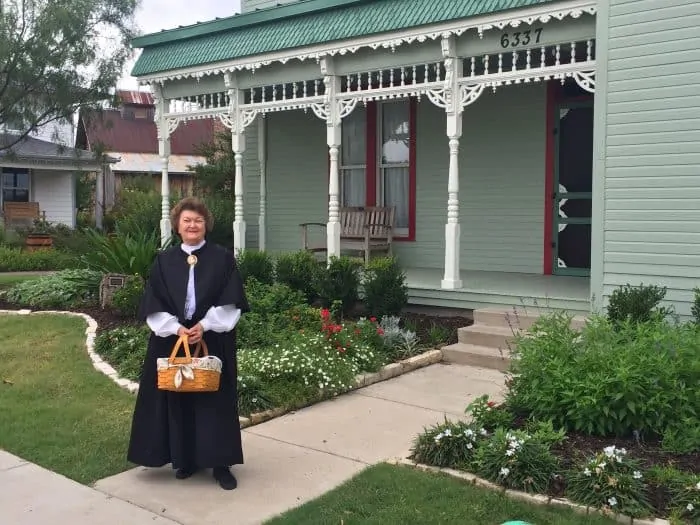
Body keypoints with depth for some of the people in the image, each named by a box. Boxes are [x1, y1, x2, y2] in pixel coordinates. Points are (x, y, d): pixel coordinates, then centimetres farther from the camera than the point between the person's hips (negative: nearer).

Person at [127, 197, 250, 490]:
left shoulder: (223, 258, 0)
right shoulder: (163, 261, 5)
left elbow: (231, 302, -6)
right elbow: (153, 304, 0)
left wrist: (204, 326, -16)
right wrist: (176, 328, -14)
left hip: (212, 341, -2)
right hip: (173, 340, 2)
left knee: (215, 400, 2)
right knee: (178, 399, 7)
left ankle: (220, 463, 11)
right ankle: (185, 459, 22)